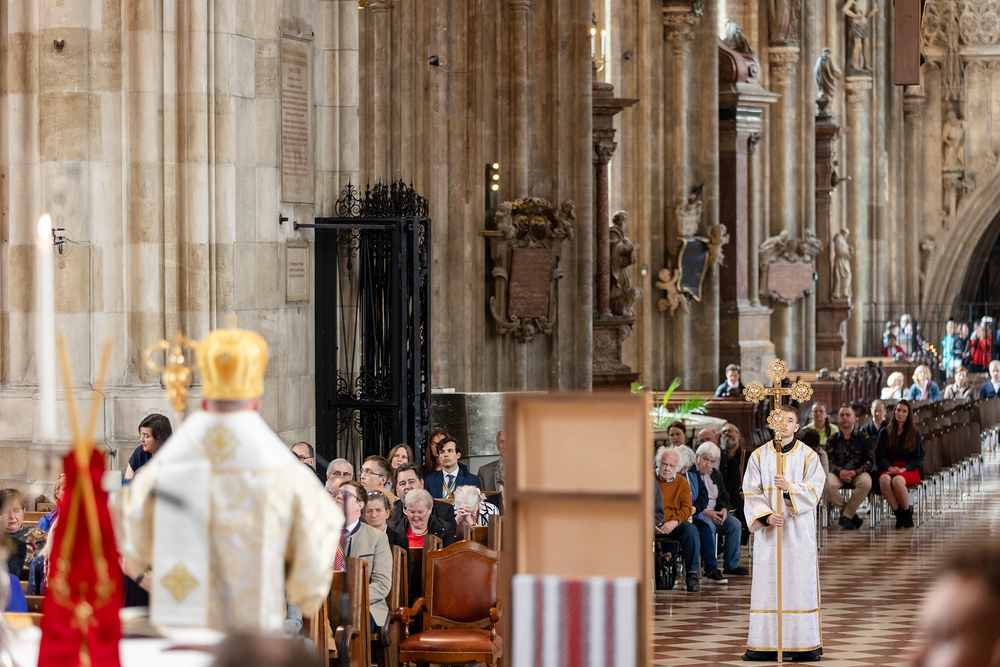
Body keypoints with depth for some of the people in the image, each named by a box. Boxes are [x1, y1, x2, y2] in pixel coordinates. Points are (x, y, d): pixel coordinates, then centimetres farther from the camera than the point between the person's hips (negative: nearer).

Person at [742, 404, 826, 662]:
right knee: (766, 585, -1)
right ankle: (764, 644, 1)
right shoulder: (759, 456, 7)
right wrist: (767, 515, -15)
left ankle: (804, 644, 1)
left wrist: (789, 488, -24)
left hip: (799, 531, -1)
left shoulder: (808, 456, 3)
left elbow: (814, 491, -7)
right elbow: (751, 493, 1)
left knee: (800, 583, -2)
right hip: (768, 531, 1)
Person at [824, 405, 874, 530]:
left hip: (858, 473, -1)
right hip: (837, 472, 1)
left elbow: (868, 462, 2)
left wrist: (855, 472, -18)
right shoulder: (832, 440, 15)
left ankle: (846, 515, -22)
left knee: (866, 482, -37)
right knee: (828, 484, -34)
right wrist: (839, 472, -19)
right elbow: (829, 462, 4)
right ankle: (851, 514, -17)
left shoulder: (863, 439, 11)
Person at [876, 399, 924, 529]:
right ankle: (897, 513, -24)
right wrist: (889, 467, -12)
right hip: (889, 469, 2)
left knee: (897, 481, -38)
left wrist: (904, 469, -11)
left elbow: (919, 457, 6)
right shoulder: (884, 433, 17)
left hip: (909, 470, -2)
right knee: (884, 479, -37)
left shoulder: (914, 434, 12)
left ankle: (907, 512, -17)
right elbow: (880, 456, 9)